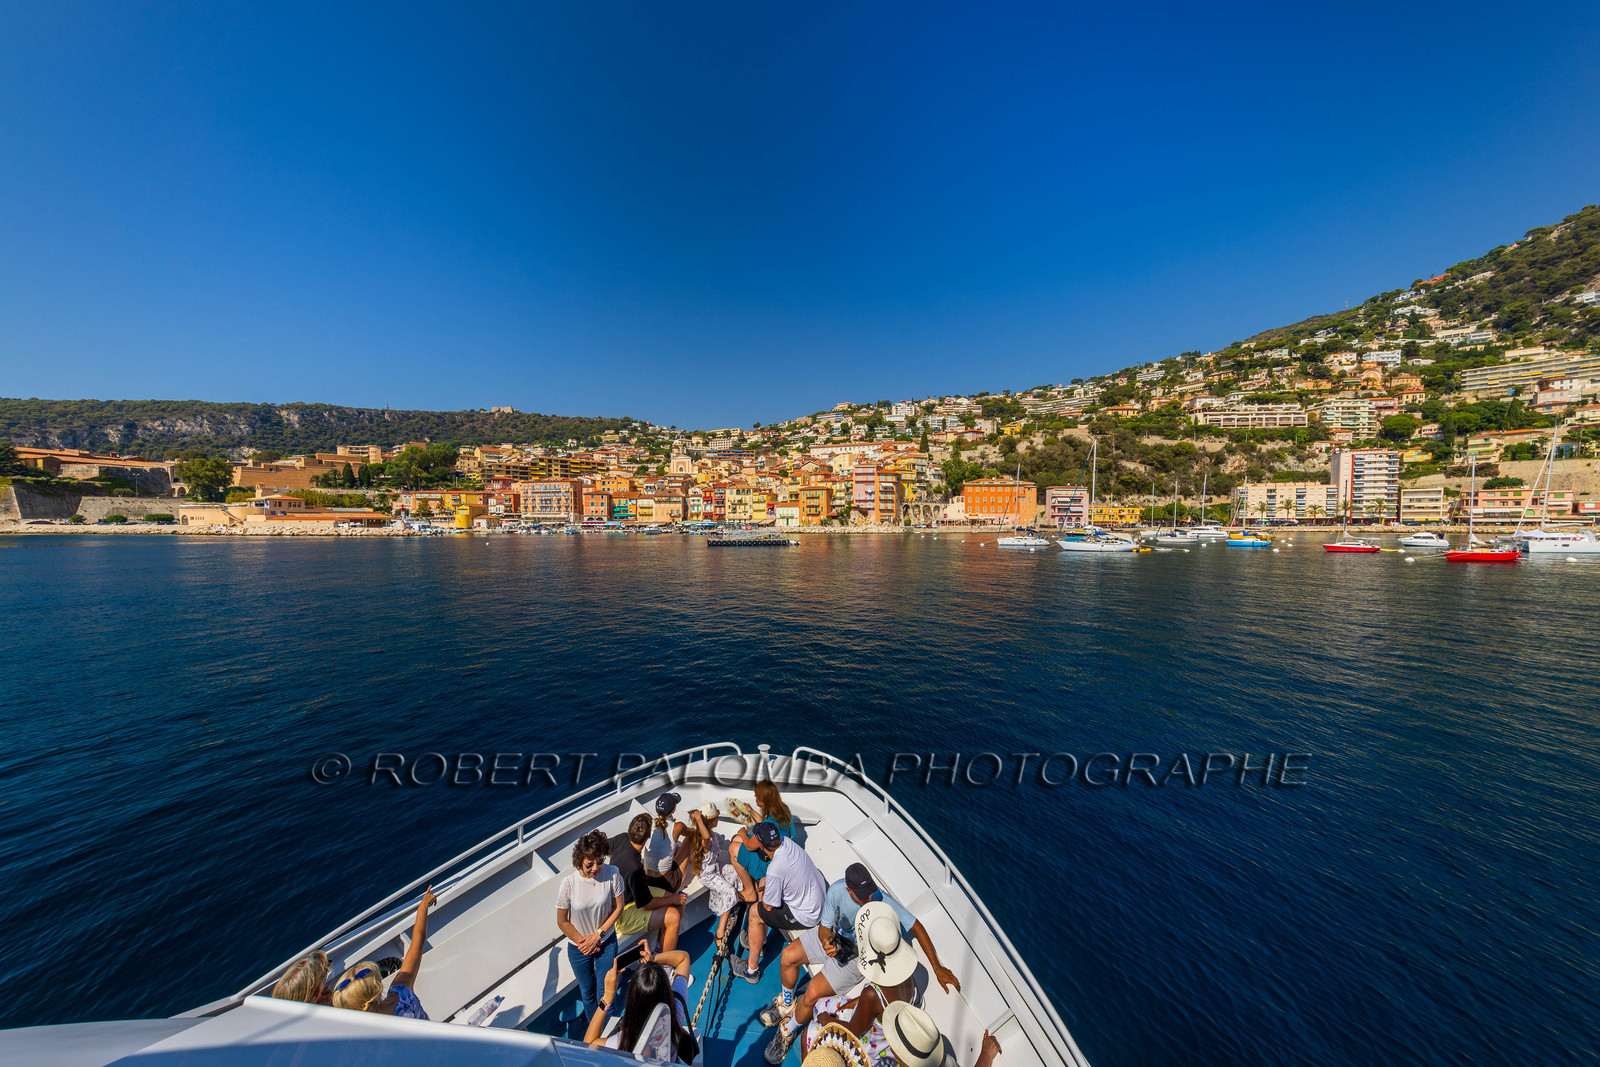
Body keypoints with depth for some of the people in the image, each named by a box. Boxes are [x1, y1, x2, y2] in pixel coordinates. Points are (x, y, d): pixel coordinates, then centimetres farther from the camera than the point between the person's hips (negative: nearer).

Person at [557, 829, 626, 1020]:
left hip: (606, 942, 1)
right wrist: (584, 942, -7)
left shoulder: (612, 874, -23)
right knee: (588, 994, 18)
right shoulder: (569, 883, -26)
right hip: (579, 947, 0)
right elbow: (562, 921, -11)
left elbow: (618, 908, -10)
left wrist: (597, 936, -13)